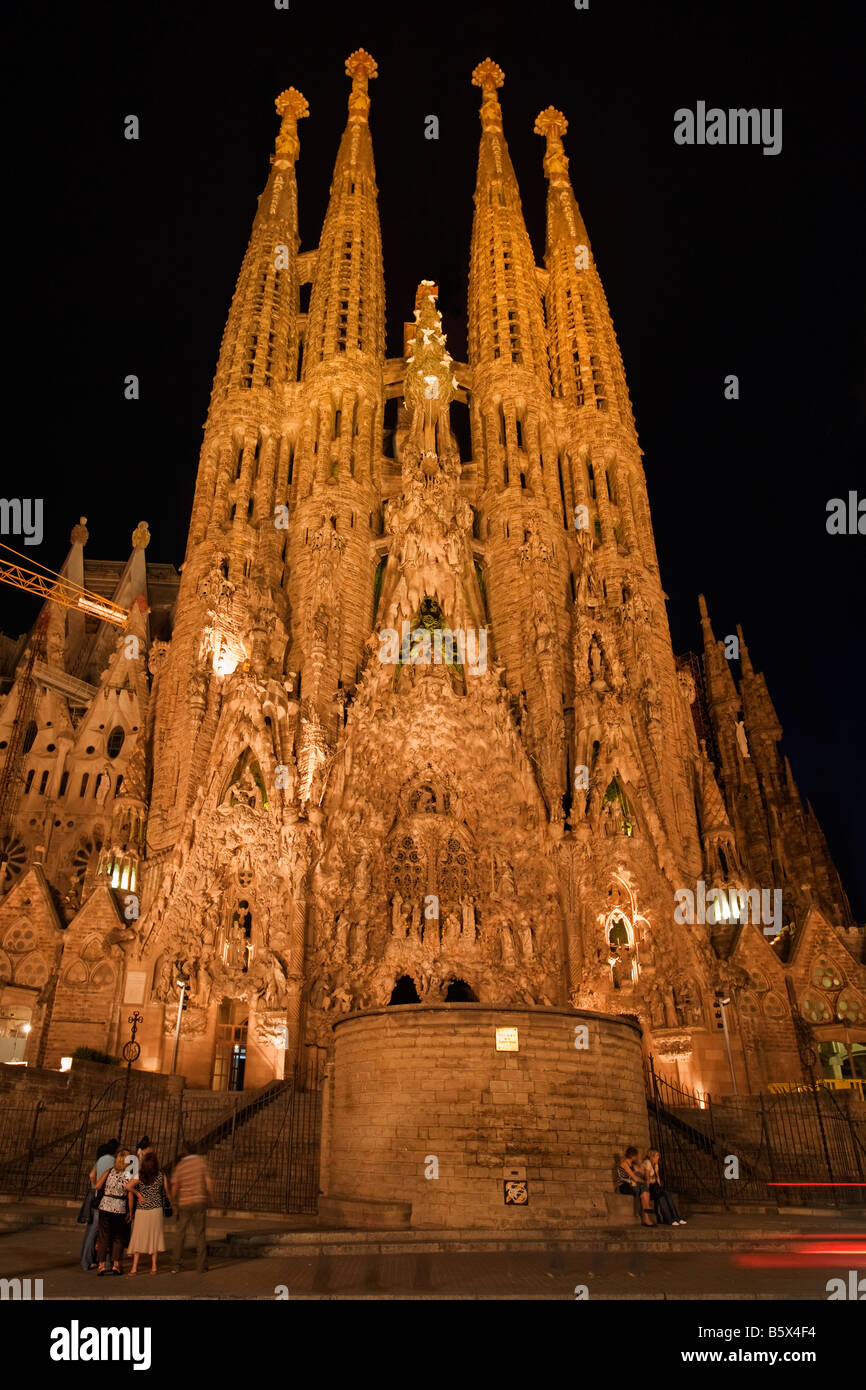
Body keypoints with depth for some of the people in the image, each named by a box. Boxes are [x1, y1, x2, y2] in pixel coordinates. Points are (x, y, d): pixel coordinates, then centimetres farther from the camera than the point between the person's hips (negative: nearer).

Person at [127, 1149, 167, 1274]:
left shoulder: (140, 1174, -9)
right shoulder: (161, 1175, -3)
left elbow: (128, 1186, -21)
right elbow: (165, 1191, 6)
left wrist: (138, 1194, -7)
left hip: (141, 1209, -1)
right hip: (156, 1209, 1)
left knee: (138, 1237, 8)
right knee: (154, 1236, 11)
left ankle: (134, 1267, 6)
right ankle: (153, 1266, 11)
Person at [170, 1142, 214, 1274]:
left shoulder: (179, 1166, 0)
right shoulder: (201, 1161, -2)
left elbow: (174, 1188, -3)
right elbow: (208, 1182, -5)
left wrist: (173, 1200, 16)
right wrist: (211, 1197, 7)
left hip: (184, 1203, 1)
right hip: (199, 1201, -1)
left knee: (180, 1233, 12)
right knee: (200, 1233, 6)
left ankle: (176, 1265, 9)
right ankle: (201, 1265, 6)